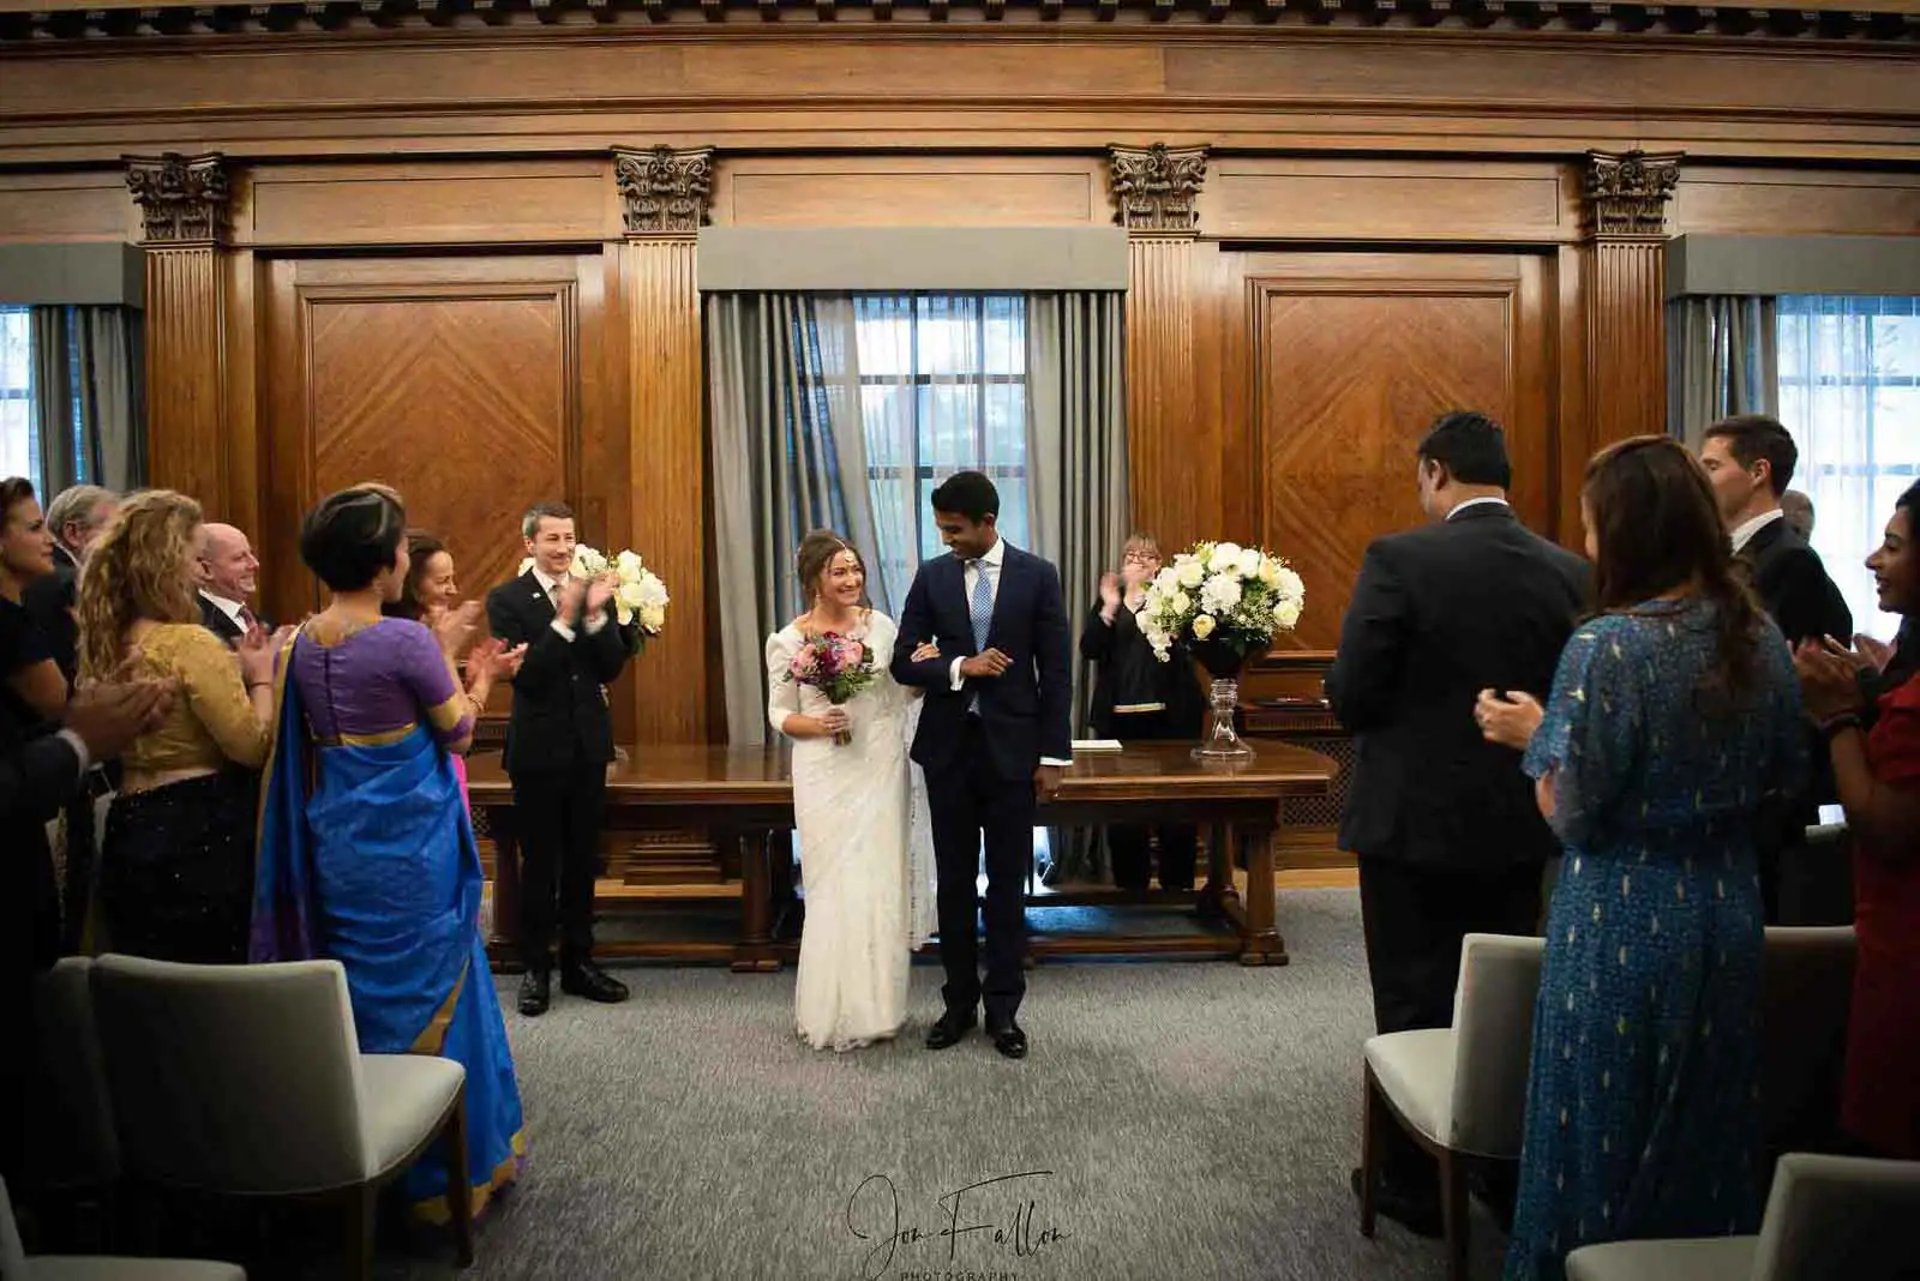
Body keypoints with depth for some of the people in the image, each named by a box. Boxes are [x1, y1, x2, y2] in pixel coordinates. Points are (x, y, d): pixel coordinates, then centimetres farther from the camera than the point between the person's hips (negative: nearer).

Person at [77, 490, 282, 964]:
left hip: (130, 829, 8)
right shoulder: (189, 643, -18)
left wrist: (235, 668, 13)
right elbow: (253, 746, -18)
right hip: (201, 834, -8)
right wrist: (261, 677, -3)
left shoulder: (108, 643, 8)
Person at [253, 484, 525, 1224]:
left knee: (363, 993, 18)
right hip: (410, 846, -6)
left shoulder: (302, 644, 2)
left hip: (337, 843, 6)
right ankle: (449, 1165, 19)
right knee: (428, 991, 7)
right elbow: (457, 730, -6)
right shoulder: (406, 640, -19)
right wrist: (480, 679, 11)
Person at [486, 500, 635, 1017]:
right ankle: (536, 969, 19)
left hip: (588, 745, 4)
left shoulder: (595, 591, 2)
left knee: (583, 861, 14)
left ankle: (578, 961, 27)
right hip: (539, 747, -4)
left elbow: (611, 668, -5)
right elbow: (524, 675, -18)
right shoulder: (506, 599, -7)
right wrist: (564, 619, -25)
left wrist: (595, 614, -19)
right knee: (539, 863, 6)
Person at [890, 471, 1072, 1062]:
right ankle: (959, 1002, 23)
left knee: (1008, 884, 6)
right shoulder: (931, 576, 2)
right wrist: (958, 667, -17)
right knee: (955, 882, 10)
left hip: (1011, 747, -2)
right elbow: (903, 662, 1)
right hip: (948, 746, 2)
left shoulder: (1037, 576, -3)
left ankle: (1003, 1008, 18)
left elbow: (1056, 671, -3)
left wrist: (1053, 756, -5)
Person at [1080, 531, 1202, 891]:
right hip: (1118, 716, 2)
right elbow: (1089, 650, 0)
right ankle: (1130, 884, 15)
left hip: (1167, 716, -2)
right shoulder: (1107, 600, 12)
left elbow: (1184, 643, -12)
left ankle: (1177, 884, 13)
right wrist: (1108, 609, -13)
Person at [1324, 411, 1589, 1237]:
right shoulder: (1568, 572, -2)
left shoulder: (1399, 560, -16)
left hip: (1414, 820, -4)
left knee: (1417, 1007, 9)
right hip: (1518, 825, 4)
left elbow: (1350, 698, -16)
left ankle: (1418, 1187, 21)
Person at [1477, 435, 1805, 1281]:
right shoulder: (1760, 636, 0)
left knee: (1606, 1138, 11)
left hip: (1624, 924, -6)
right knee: (1706, 1134, 21)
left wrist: (1534, 733, -3)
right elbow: (1782, 783, 10)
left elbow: (1571, 813, -18)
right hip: (1727, 916, 6)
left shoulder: (1607, 646, -20)